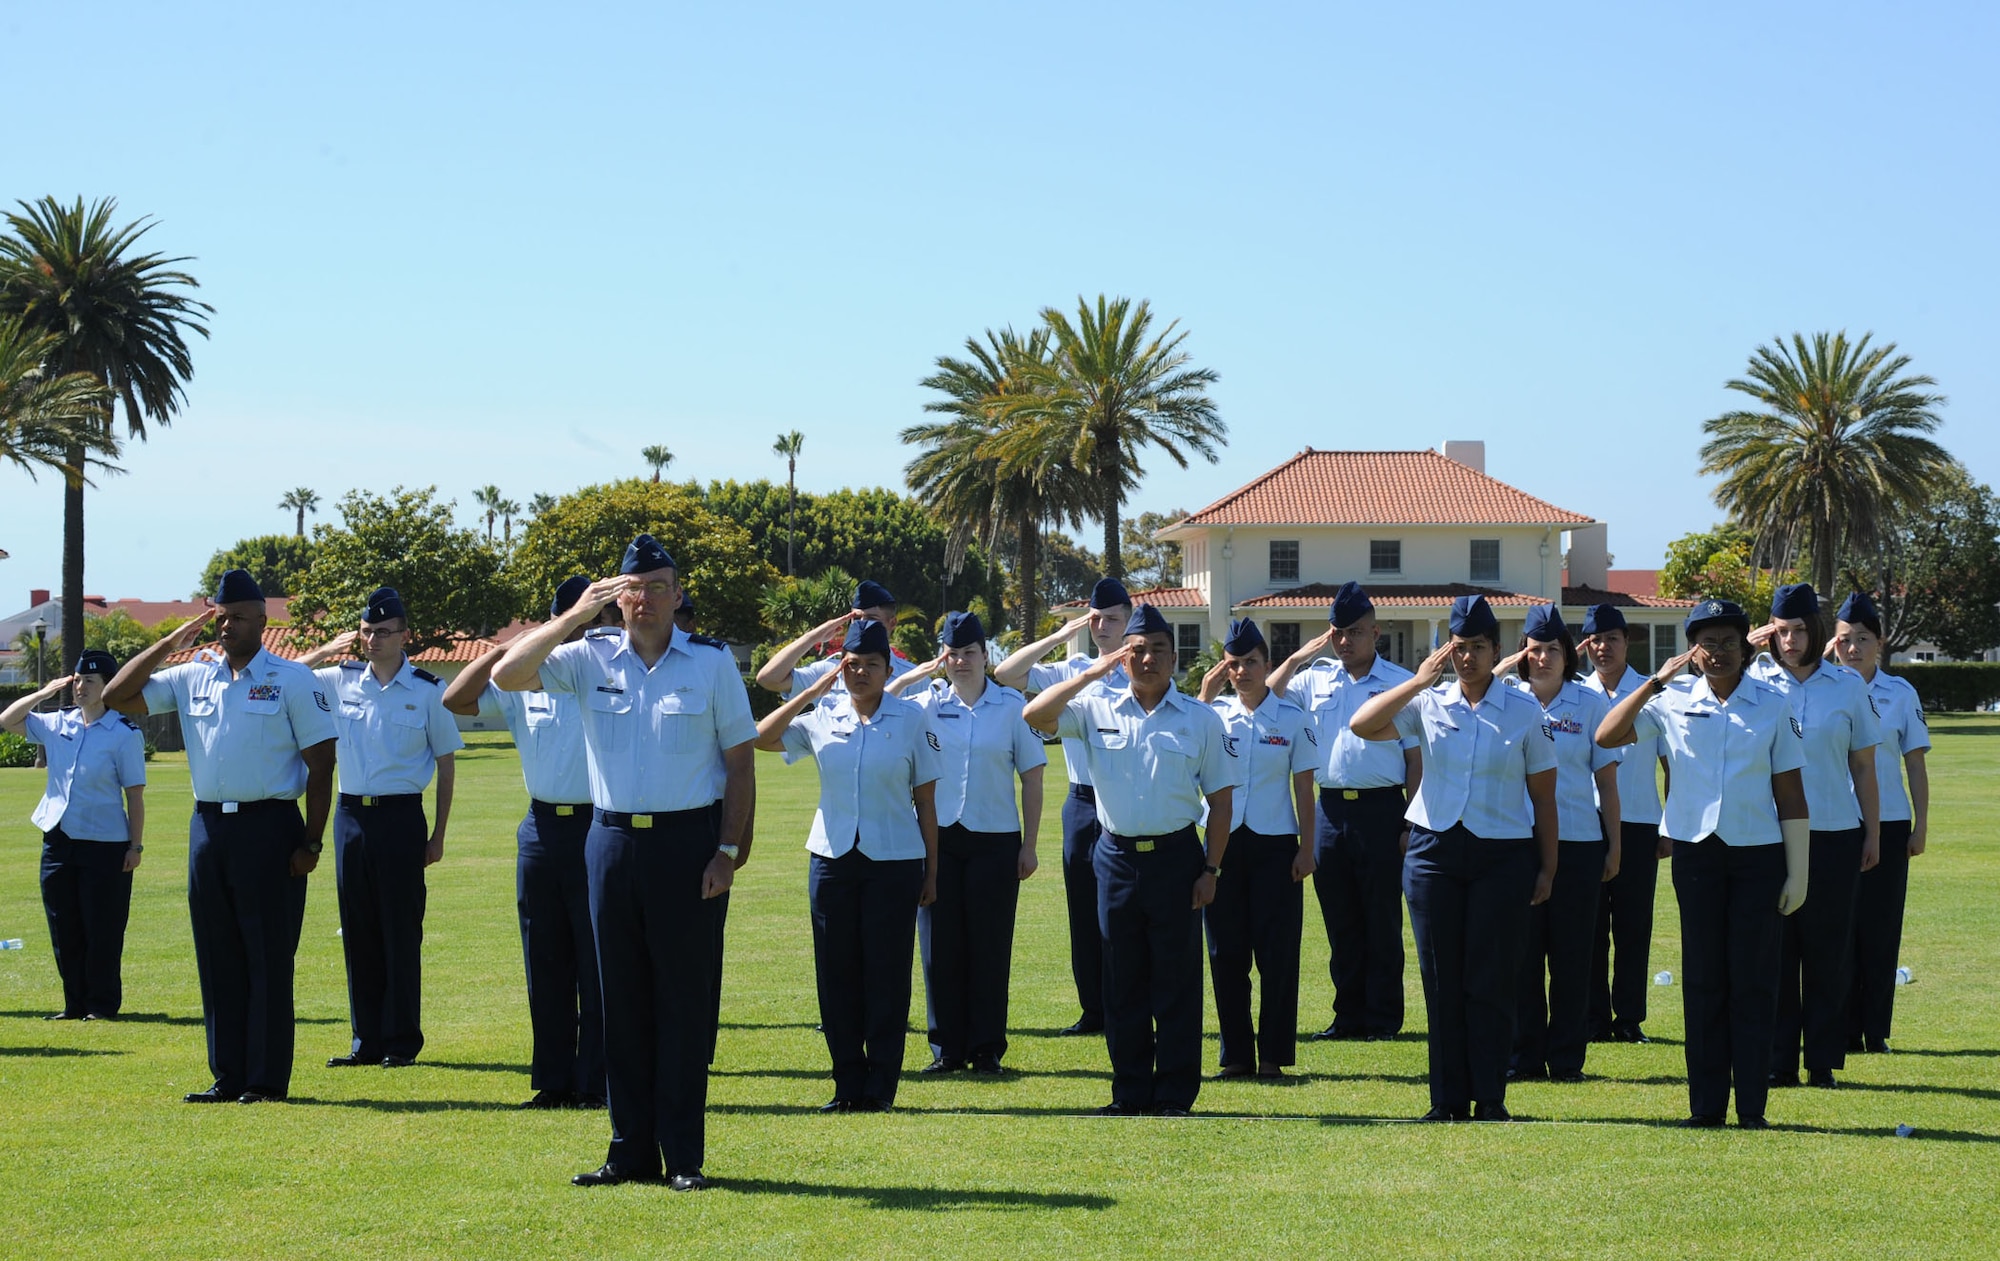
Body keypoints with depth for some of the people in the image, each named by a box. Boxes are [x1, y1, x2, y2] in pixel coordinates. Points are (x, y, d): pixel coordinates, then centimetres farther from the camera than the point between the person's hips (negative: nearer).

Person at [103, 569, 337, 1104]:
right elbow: (117, 697, 10)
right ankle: (228, 1076, 12)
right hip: (208, 825, 5)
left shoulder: (292, 680, -2)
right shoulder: (192, 677, 11)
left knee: (269, 956, -3)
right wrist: (169, 643, 3)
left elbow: (320, 763, -3)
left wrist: (311, 842, -9)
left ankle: (268, 1078, 1)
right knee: (218, 957, 7)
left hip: (269, 827, -5)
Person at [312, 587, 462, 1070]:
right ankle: (366, 1041, 12)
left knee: (401, 931, -2)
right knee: (358, 932, 6)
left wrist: (438, 835, 0)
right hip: (351, 814, 4)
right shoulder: (340, 681, 6)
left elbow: (445, 762, 3)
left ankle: (402, 1041, 4)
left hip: (401, 817, -4)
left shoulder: (427, 690, -1)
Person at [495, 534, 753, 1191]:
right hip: (612, 838, 2)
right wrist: (575, 615, -15)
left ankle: (684, 1155, 5)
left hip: (686, 841, -2)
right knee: (622, 998, 6)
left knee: (686, 997, -1)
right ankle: (632, 1151, 12)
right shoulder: (591, 657, 4)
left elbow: (739, 762, 2)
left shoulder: (712, 662, 0)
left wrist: (727, 851, -7)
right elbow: (507, 675, -8)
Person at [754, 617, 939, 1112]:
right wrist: (811, 694, -8)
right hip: (833, 857, 2)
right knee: (836, 974, 3)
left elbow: (925, 799, 2)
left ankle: (881, 1085, 6)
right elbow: (761, 739, -5)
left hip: (894, 862, -2)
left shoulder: (911, 718, 0)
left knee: (886, 974, -1)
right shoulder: (822, 716, 5)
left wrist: (931, 871, 1)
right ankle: (847, 1084, 11)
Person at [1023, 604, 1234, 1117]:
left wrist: (1211, 869, -2)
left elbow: (1220, 799, 5)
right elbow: (1034, 715, -7)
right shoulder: (1097, 709, 5)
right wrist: (1090, 674, -12)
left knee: (1177, 982, 1)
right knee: (1122, 982, 6)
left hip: (1176, 857, -2)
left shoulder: (1201, 719, 3)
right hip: (1116, 856, 2)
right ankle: (1130, 1091, 14)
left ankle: (1175, 1093, 8)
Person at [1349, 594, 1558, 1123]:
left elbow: (1543, 795, 4)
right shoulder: (1428, 703, 5)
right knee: (1441, 980, 3)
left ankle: (1490, 1099, 6)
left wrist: (1547, 867, 2)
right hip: (1435, 850, 2)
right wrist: (1418, 682, -10)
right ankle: (1448, 1099, 9)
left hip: (1503, 856, -2)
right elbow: (1361, 725, -7)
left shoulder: (1524, 711, 2)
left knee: (1491, 981, -1)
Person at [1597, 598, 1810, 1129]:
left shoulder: (1773, 705, 3)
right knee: (1703, 979, 4)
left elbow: (1790, 792, 4)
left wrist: (1798, 871, 1)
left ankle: (1752, 1106, 4)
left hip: (1757, 852, 0)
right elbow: (1606, 736, -9)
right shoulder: (1673, 702, 2)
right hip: (1697, 851, 1)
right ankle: (1706, 1104, 9)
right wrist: (1656, 681, -12)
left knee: (1753, 980, 0)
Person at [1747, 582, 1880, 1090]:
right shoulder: (1755, 681, 5)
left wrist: (1872, 834, 6)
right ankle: (1777, 1061, 8)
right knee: (1774, 948, 2)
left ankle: (1822, 1061, 10)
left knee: (1828, 951, 3)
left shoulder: (1848, 685, 5)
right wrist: (1745, 648, -9)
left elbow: (1863, 767, 8)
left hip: (1835, 834, 0)